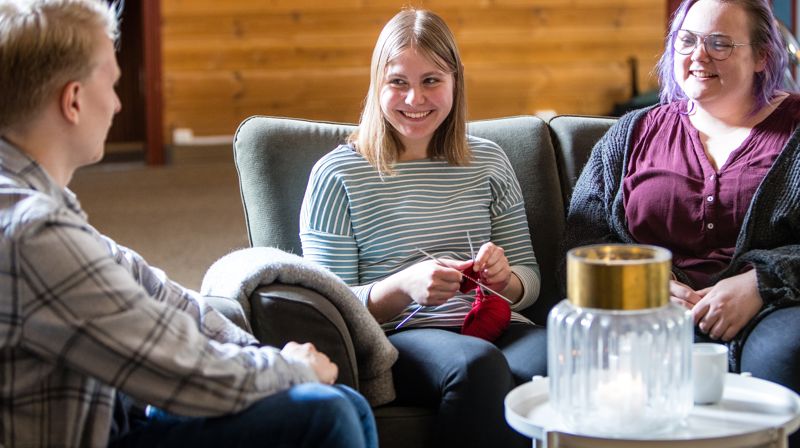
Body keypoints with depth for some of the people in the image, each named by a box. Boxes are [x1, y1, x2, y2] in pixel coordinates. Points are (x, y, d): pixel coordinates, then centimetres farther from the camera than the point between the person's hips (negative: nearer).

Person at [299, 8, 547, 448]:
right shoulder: (336, 175, 4)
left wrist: (505, 277, -6)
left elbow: (529, 282, 19)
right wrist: (403, 287, -19)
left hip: (494, 326, 3)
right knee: (477, 363, -37)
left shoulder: (489, 161, 16)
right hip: (393, 338, -3)